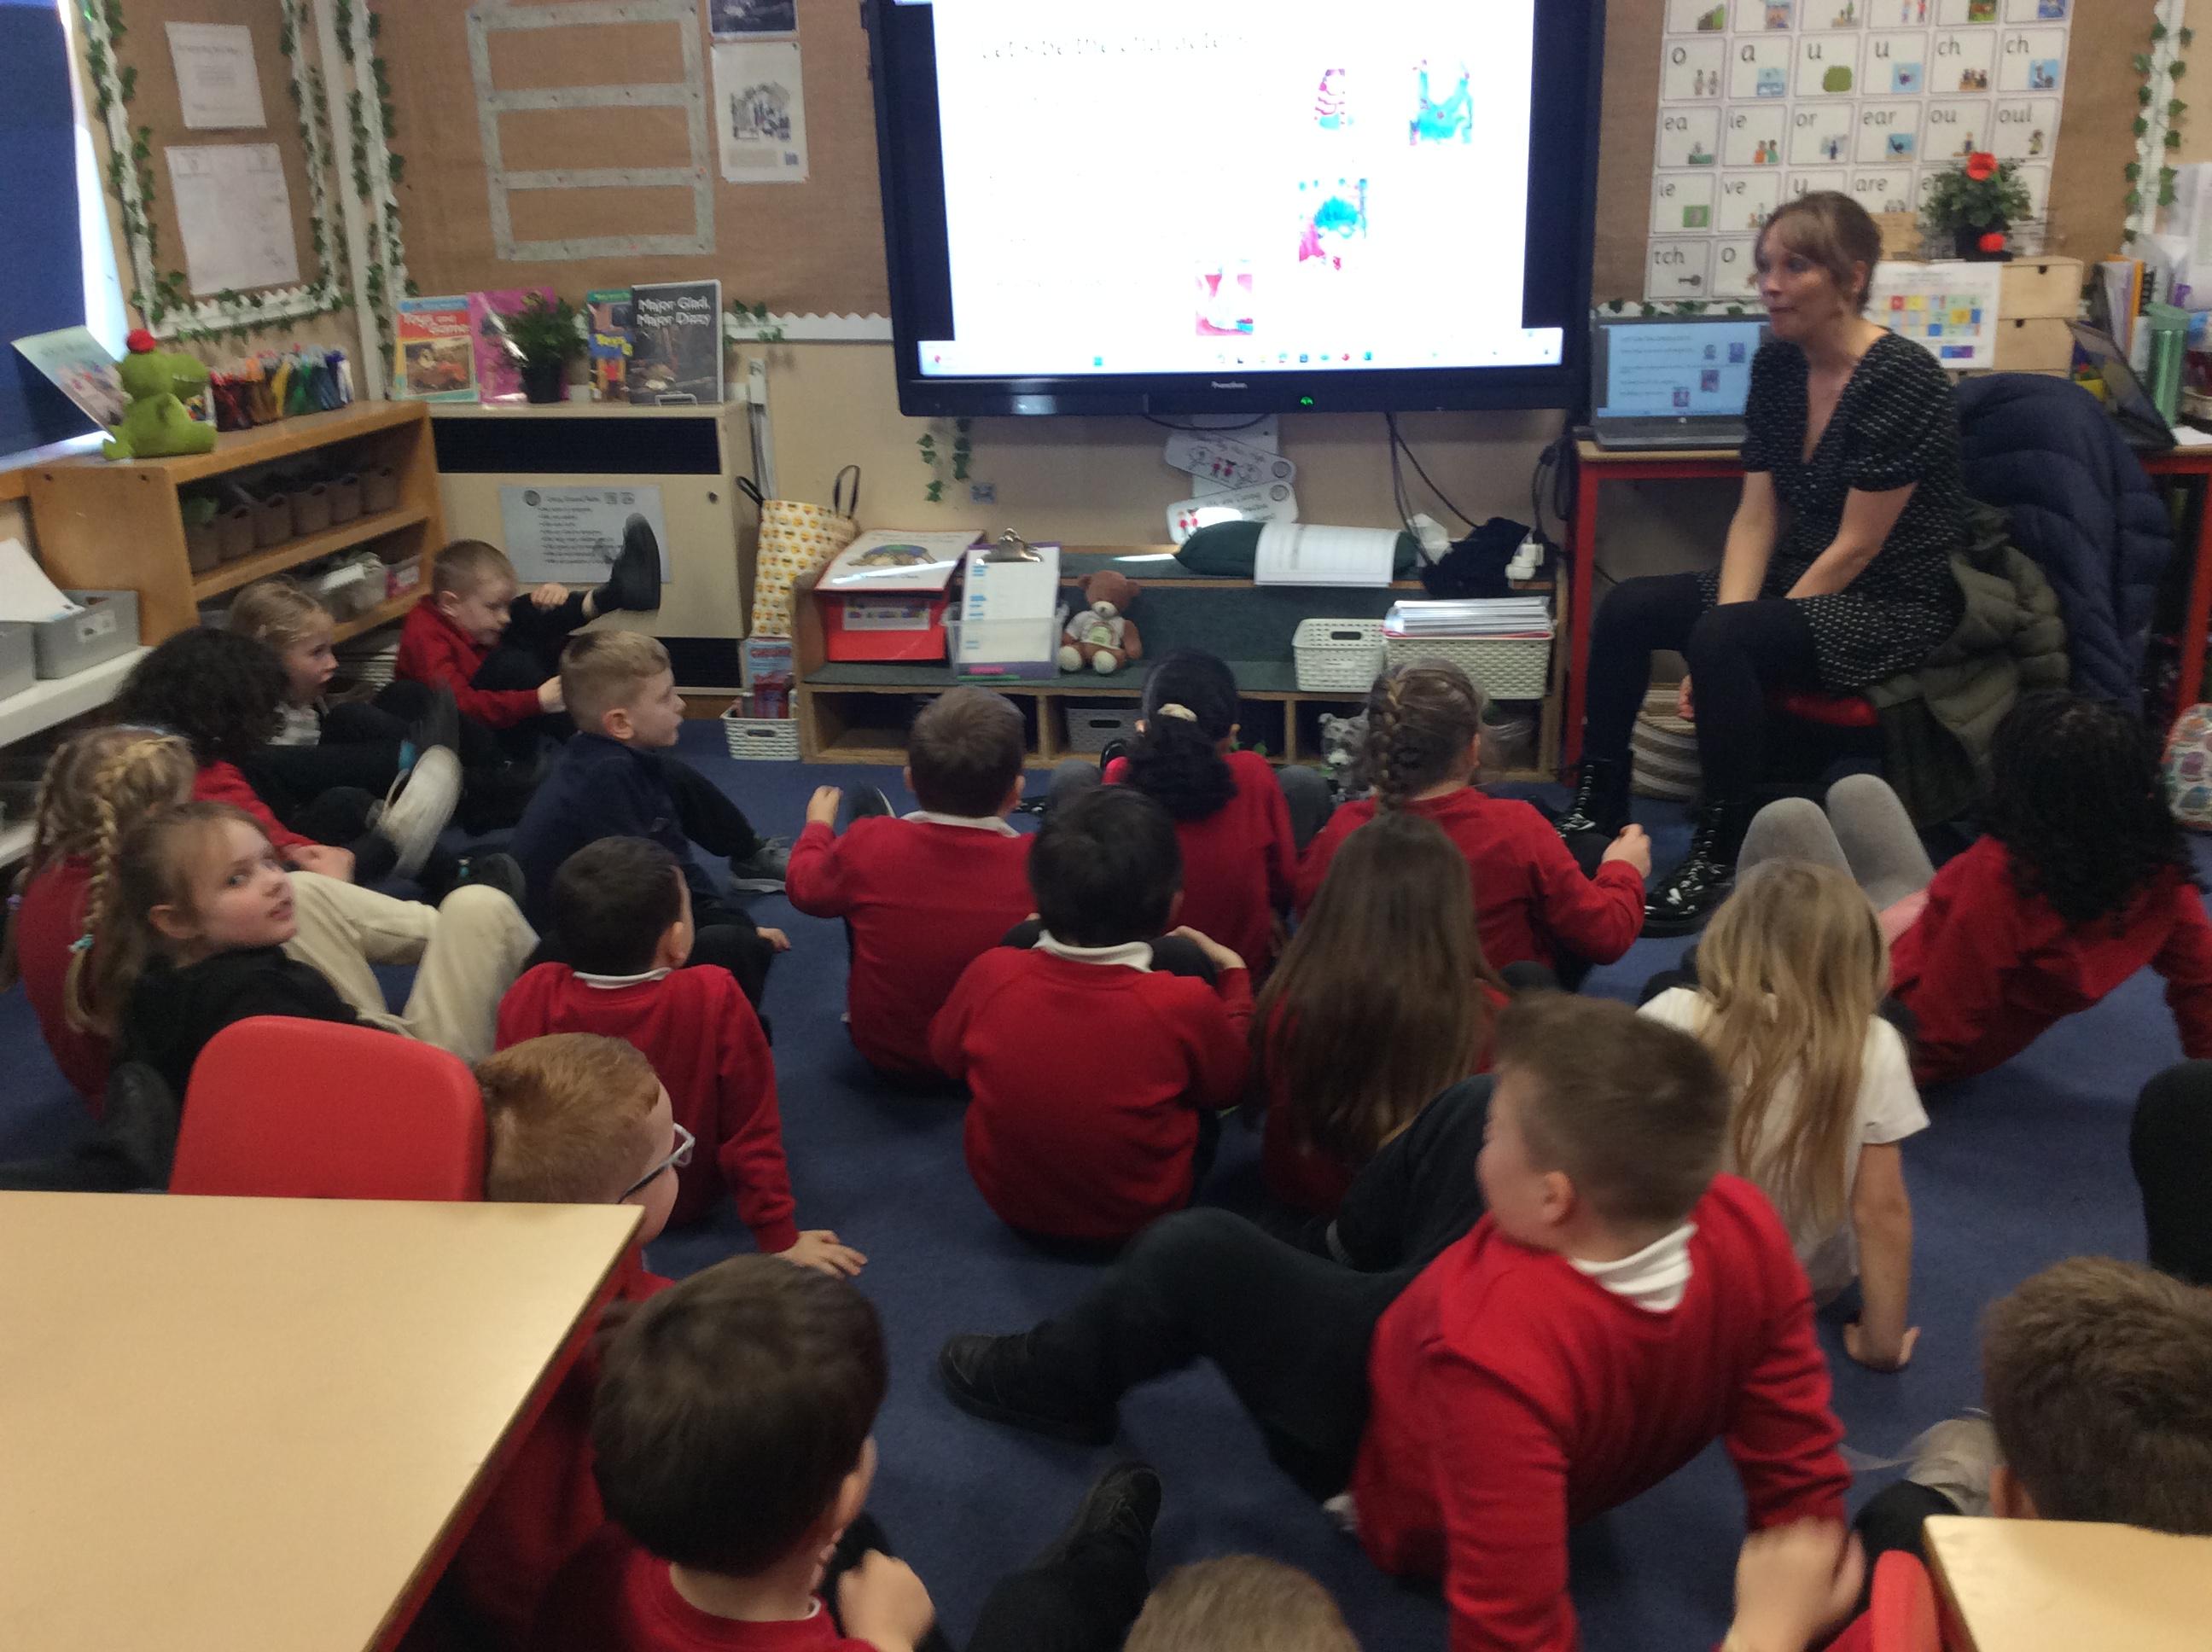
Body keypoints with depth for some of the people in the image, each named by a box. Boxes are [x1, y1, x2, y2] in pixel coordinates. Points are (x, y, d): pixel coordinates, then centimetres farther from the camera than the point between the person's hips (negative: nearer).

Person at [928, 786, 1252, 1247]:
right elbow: (1231, 1084, -7)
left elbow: (945, 1052, 0)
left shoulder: (992, 973, -24)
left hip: (1007, 1201, 3)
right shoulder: (1184, 1004, -30)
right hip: (1140, 1217, -2)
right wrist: (1234, 977, 7)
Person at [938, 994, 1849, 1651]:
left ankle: (1054, 1386, 35)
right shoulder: (1747, 1227, -29)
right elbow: (1804, 1478, -17)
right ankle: (1362, 1254, 39)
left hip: (1397, 1462, -5)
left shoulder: (1497, 1348, -48)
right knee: (1472, 1092, 10)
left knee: (1189, 1252, 4)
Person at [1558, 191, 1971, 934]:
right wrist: (1729, 623, -15)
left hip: (1895, 603, -8)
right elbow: (1756, 516, -1)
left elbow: (1856, 546, -20)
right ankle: (1597, 810, 3)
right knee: (1625, 609, -6)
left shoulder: (1903, 380, -20)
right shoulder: (1776, 364, 1)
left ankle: (1718, 863, -20)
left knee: (1722, 643, -31)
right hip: (1802, 580, 8)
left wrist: (1727, 638, -20)